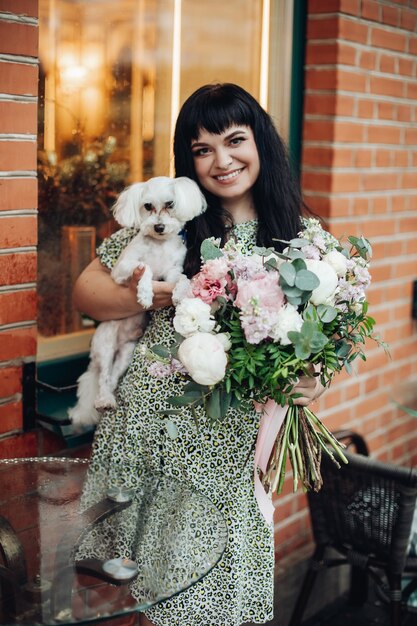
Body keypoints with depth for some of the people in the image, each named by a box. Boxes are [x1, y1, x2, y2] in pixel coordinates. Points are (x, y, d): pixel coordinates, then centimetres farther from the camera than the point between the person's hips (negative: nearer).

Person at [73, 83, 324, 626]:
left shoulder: (297, 236, 3)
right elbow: (85, 291, 2)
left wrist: (310, 381, -10)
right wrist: (138, 298, -17)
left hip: (233, 441, 1)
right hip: (153, 427, -1)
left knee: (230, 582, 11)